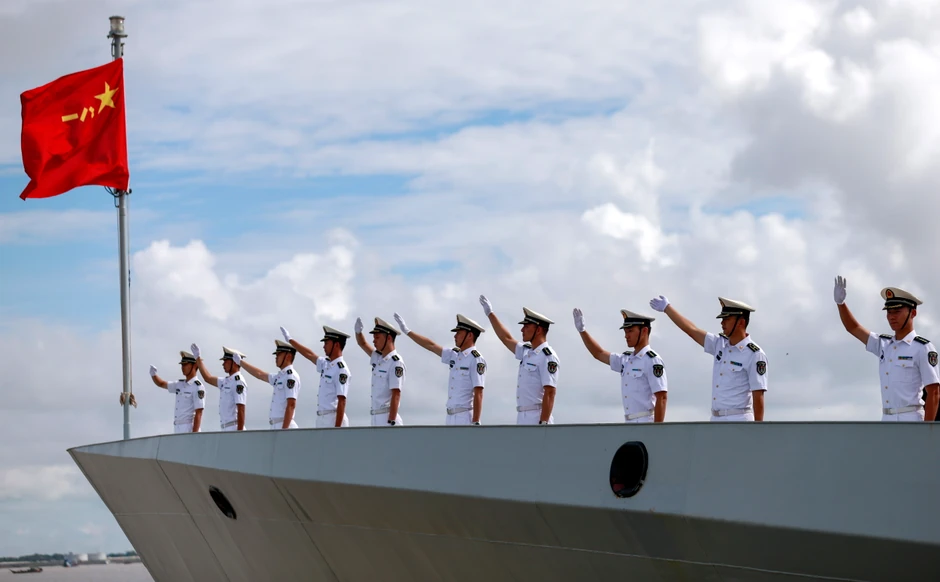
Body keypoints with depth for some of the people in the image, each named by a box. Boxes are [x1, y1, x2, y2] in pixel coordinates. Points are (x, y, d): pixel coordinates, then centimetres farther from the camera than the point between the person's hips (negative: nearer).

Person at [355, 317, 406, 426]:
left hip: (388, 417, -9)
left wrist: (391, 422, -23)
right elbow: (362, 344, 30)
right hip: (376, 419, 9)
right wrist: (358, 331, 7)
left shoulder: (396, 362, -12)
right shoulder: (378, 358, 14)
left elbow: (396, 394, -18)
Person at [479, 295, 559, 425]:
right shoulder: (526, 352, 16)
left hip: (538, 418, -9)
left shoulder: (547, 356, -11)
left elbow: (550, 393, -17)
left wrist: (543, 423, -24)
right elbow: (506, 338, 32)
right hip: (522, 419, 9)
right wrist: (490, 313, 35)